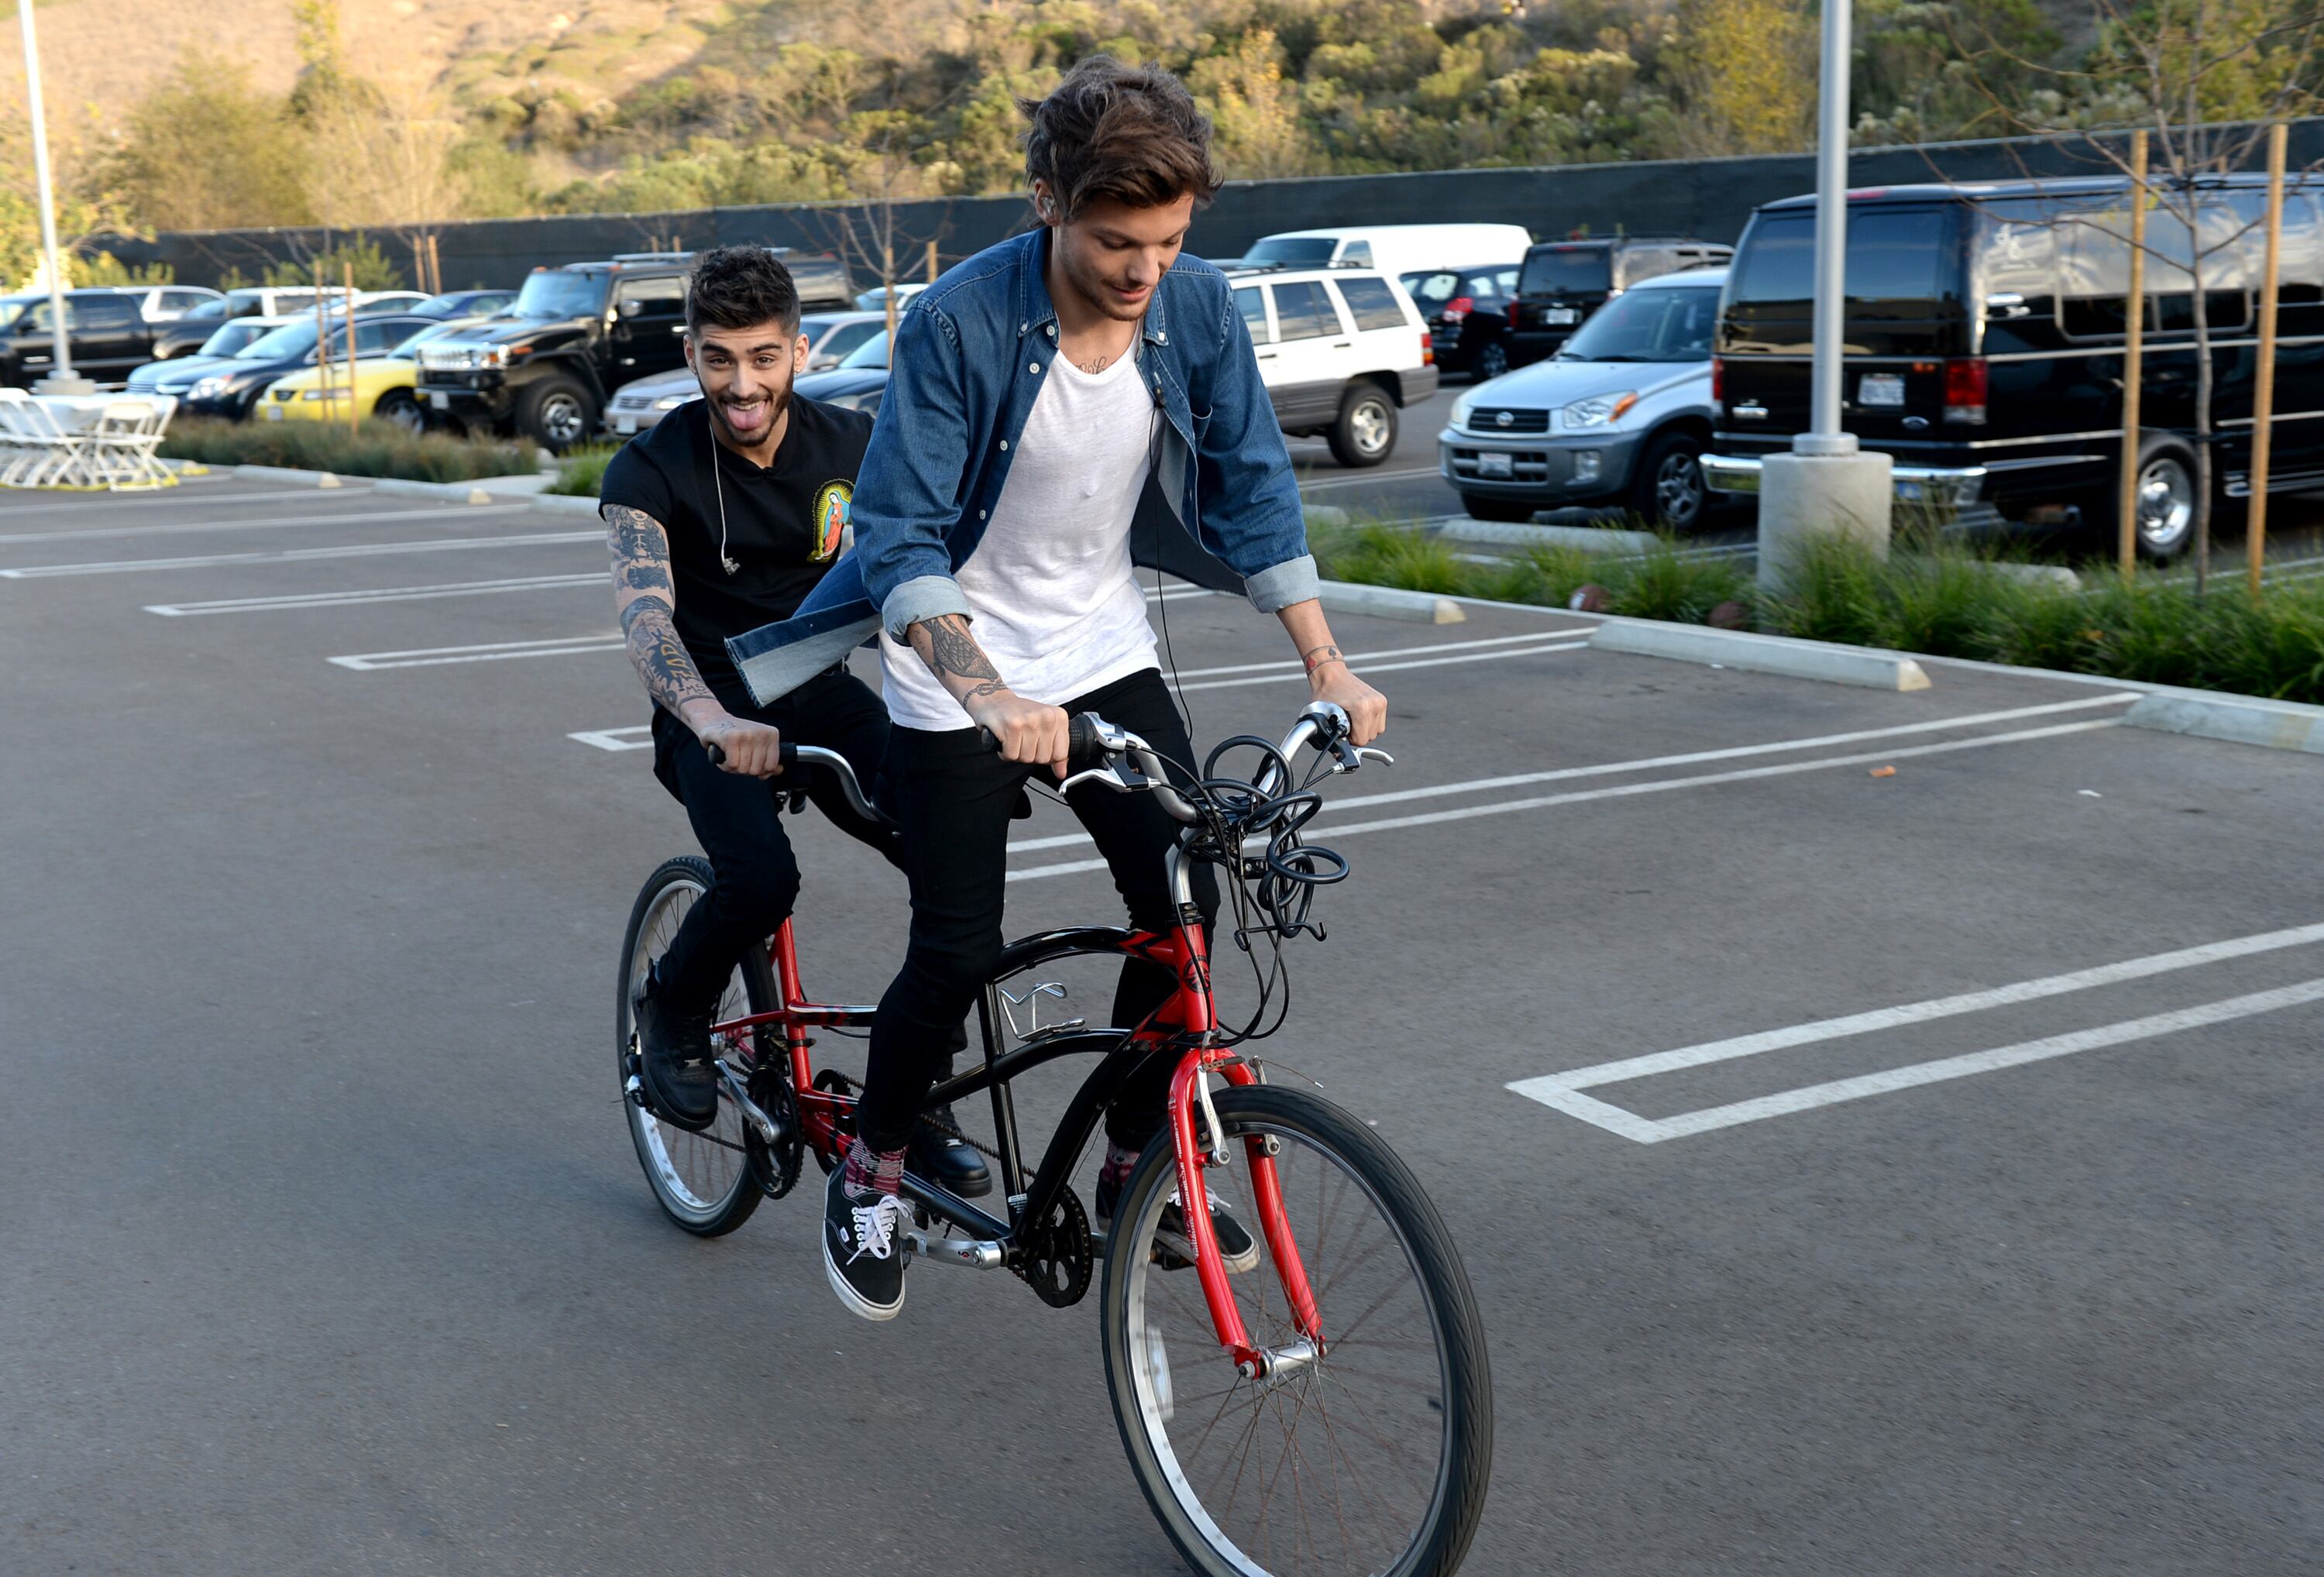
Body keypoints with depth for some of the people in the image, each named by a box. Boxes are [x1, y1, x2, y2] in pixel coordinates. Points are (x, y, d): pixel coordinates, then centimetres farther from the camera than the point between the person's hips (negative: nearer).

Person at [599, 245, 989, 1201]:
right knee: (761, 879, -32)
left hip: (822, 694, 3)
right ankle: (673, 1010, 4)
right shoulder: (652, 469, -16)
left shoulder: (851, 447, -6)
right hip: (713, 716, -3)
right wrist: (716, 721, -52)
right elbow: (644, 613, -32)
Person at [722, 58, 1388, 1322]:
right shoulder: (958, 322, -24)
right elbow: (899, 541, -24)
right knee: (958, 951, -5)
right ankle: (869, 1172, 21)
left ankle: (1134, 1166, 16)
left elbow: (1252, 490, -2)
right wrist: (995, 699, -38)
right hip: (957, 668, -4)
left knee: (1185, 897, -5)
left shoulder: (1198, 309, -11)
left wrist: (1328, 665, -10)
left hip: (1102, 650, 4)